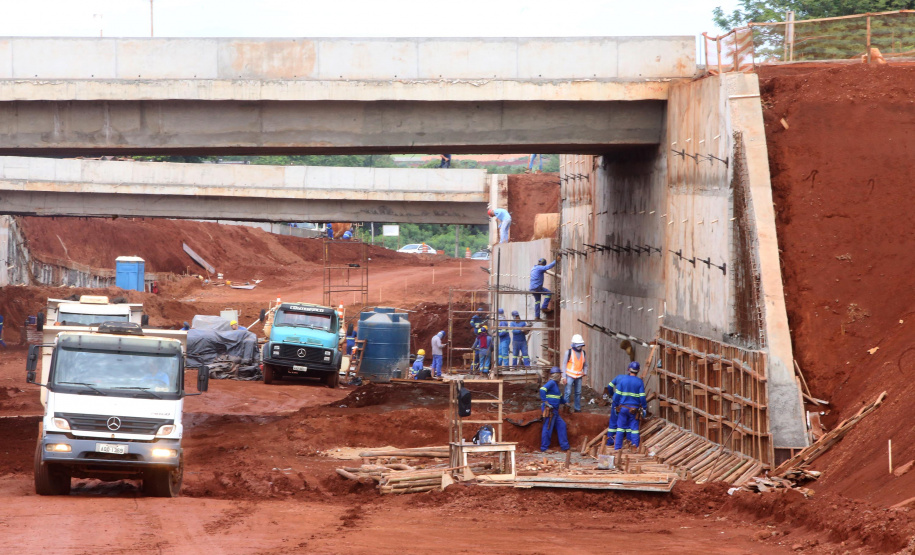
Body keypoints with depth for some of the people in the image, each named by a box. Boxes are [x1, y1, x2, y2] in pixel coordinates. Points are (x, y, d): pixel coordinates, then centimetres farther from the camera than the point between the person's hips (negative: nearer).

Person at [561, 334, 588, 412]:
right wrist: (564, 377, -7)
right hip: (570, 376, -4)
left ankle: (577, 408, 19)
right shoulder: (568, 352, -4)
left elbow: (585, 365, 20)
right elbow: (564, 365, -2)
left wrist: (585, 373, 1)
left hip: (579, 377, 4)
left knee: (578, 393, 9)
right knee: (568, 393, -7)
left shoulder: (584, 353, 9)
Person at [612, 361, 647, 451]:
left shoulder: (622, 379, -4)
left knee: (621, 427, 7)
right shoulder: (639, 382, -5)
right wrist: (644, 407, 5)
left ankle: (617, 447, 7)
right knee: (634, 427, 7)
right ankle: (635, 446, 3)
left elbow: (617, 394, -3)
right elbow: (642, 397, -6)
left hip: (623, 407, 0)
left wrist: (615, 406, 6)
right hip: (634, 409, 0)